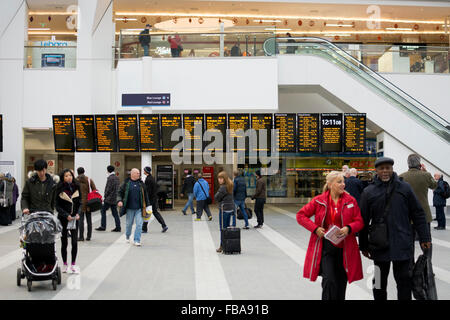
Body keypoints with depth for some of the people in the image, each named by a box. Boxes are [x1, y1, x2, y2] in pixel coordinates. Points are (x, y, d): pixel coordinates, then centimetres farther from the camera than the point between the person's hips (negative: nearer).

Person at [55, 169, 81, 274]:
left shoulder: (76, 187, 5)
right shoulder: (59, 189, -5)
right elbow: (57, 206, -4)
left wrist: (78, 213, -3)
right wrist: (66, 215, -13)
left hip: (74, 218, 2)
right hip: (63, 219, -2)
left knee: (74, 242, -3)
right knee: (64, 242, 6)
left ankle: (73, 265, 7)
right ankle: (64, 264, 19)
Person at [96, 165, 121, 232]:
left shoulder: (110, 178, -15)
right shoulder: (116, 177, 12)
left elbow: (108, 189, -18)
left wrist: (105, 196, -7)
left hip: (109, 199, -8)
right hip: (115, 199, 8)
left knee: (103, 210, 1)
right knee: (115, 213, 9)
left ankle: (103, 226, 1)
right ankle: (118, 227, 8)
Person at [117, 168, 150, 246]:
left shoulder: (141, 183, 6)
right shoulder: (126, 183, 1)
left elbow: (145, 195, 12)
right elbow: (120, 192, 4)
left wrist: (148, 205, 11)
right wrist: (119, 200, -14)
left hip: (139, 208, 1)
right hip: (129, 208, -1)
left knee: (139, 224, -6)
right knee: (129, 224, 12)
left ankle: (137, 240, 0)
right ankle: (127, 236, 37)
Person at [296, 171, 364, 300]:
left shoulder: (351, 201, 2)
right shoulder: (319, 201, -1)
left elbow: (359, 221, 4)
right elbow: (301, 215, 4)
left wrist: (348, 228, -17)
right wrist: (315, 228, -9)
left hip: (344, 248, 2)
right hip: (325, 247, -2)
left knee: (341, 283, 10)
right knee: (329, 281, -14)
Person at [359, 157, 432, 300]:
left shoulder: (404, 188, 2)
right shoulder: (369, 192, 1)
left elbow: (418, 214, 6)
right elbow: (364, 220, 5)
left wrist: (425, 238, 3)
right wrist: (364, 245, 7)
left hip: (403, 244, 0)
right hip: (380, 245, 0)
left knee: (405, 282, 5)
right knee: (379, 283, 11)